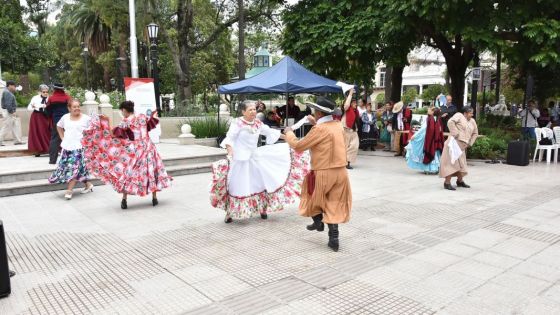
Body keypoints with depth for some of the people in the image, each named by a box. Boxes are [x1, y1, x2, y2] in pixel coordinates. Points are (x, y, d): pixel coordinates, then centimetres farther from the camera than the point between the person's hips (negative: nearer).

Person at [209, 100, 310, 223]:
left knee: (260, 183, 11)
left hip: (255, 158, 6)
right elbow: (229, 139, -17)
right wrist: (230, 152, -34)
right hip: (240, 159, -6)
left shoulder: (258, 123, 6)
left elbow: (271, 132, 17)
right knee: (237, 186, -1)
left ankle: (262, 209, 29)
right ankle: (229, 213, 14)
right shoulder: (237, 123, -12)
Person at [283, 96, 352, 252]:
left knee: (313, 195, 22)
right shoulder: (338, 126, 6)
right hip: (340, 172, 6)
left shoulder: (319, 129, -16)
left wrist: (289, 133, 8)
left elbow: (298, 146, -9)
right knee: (334, 206, 11)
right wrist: (316, 123, 27)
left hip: (324, 173, -6)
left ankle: (318, 221, 32)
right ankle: (334, 239, 9)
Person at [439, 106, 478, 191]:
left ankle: (460, 181, 31)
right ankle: (447, 183, -8)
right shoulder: (459, 116, -3)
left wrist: (470, 143, 14)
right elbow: (450, 122, -20)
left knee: (461, 163, 16)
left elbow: (475, 133, 26)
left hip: (463, 146, 7)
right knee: (451, 162, -9)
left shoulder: (472, 121, 16)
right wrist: (455, 133, -21)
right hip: (454, 143, -7)